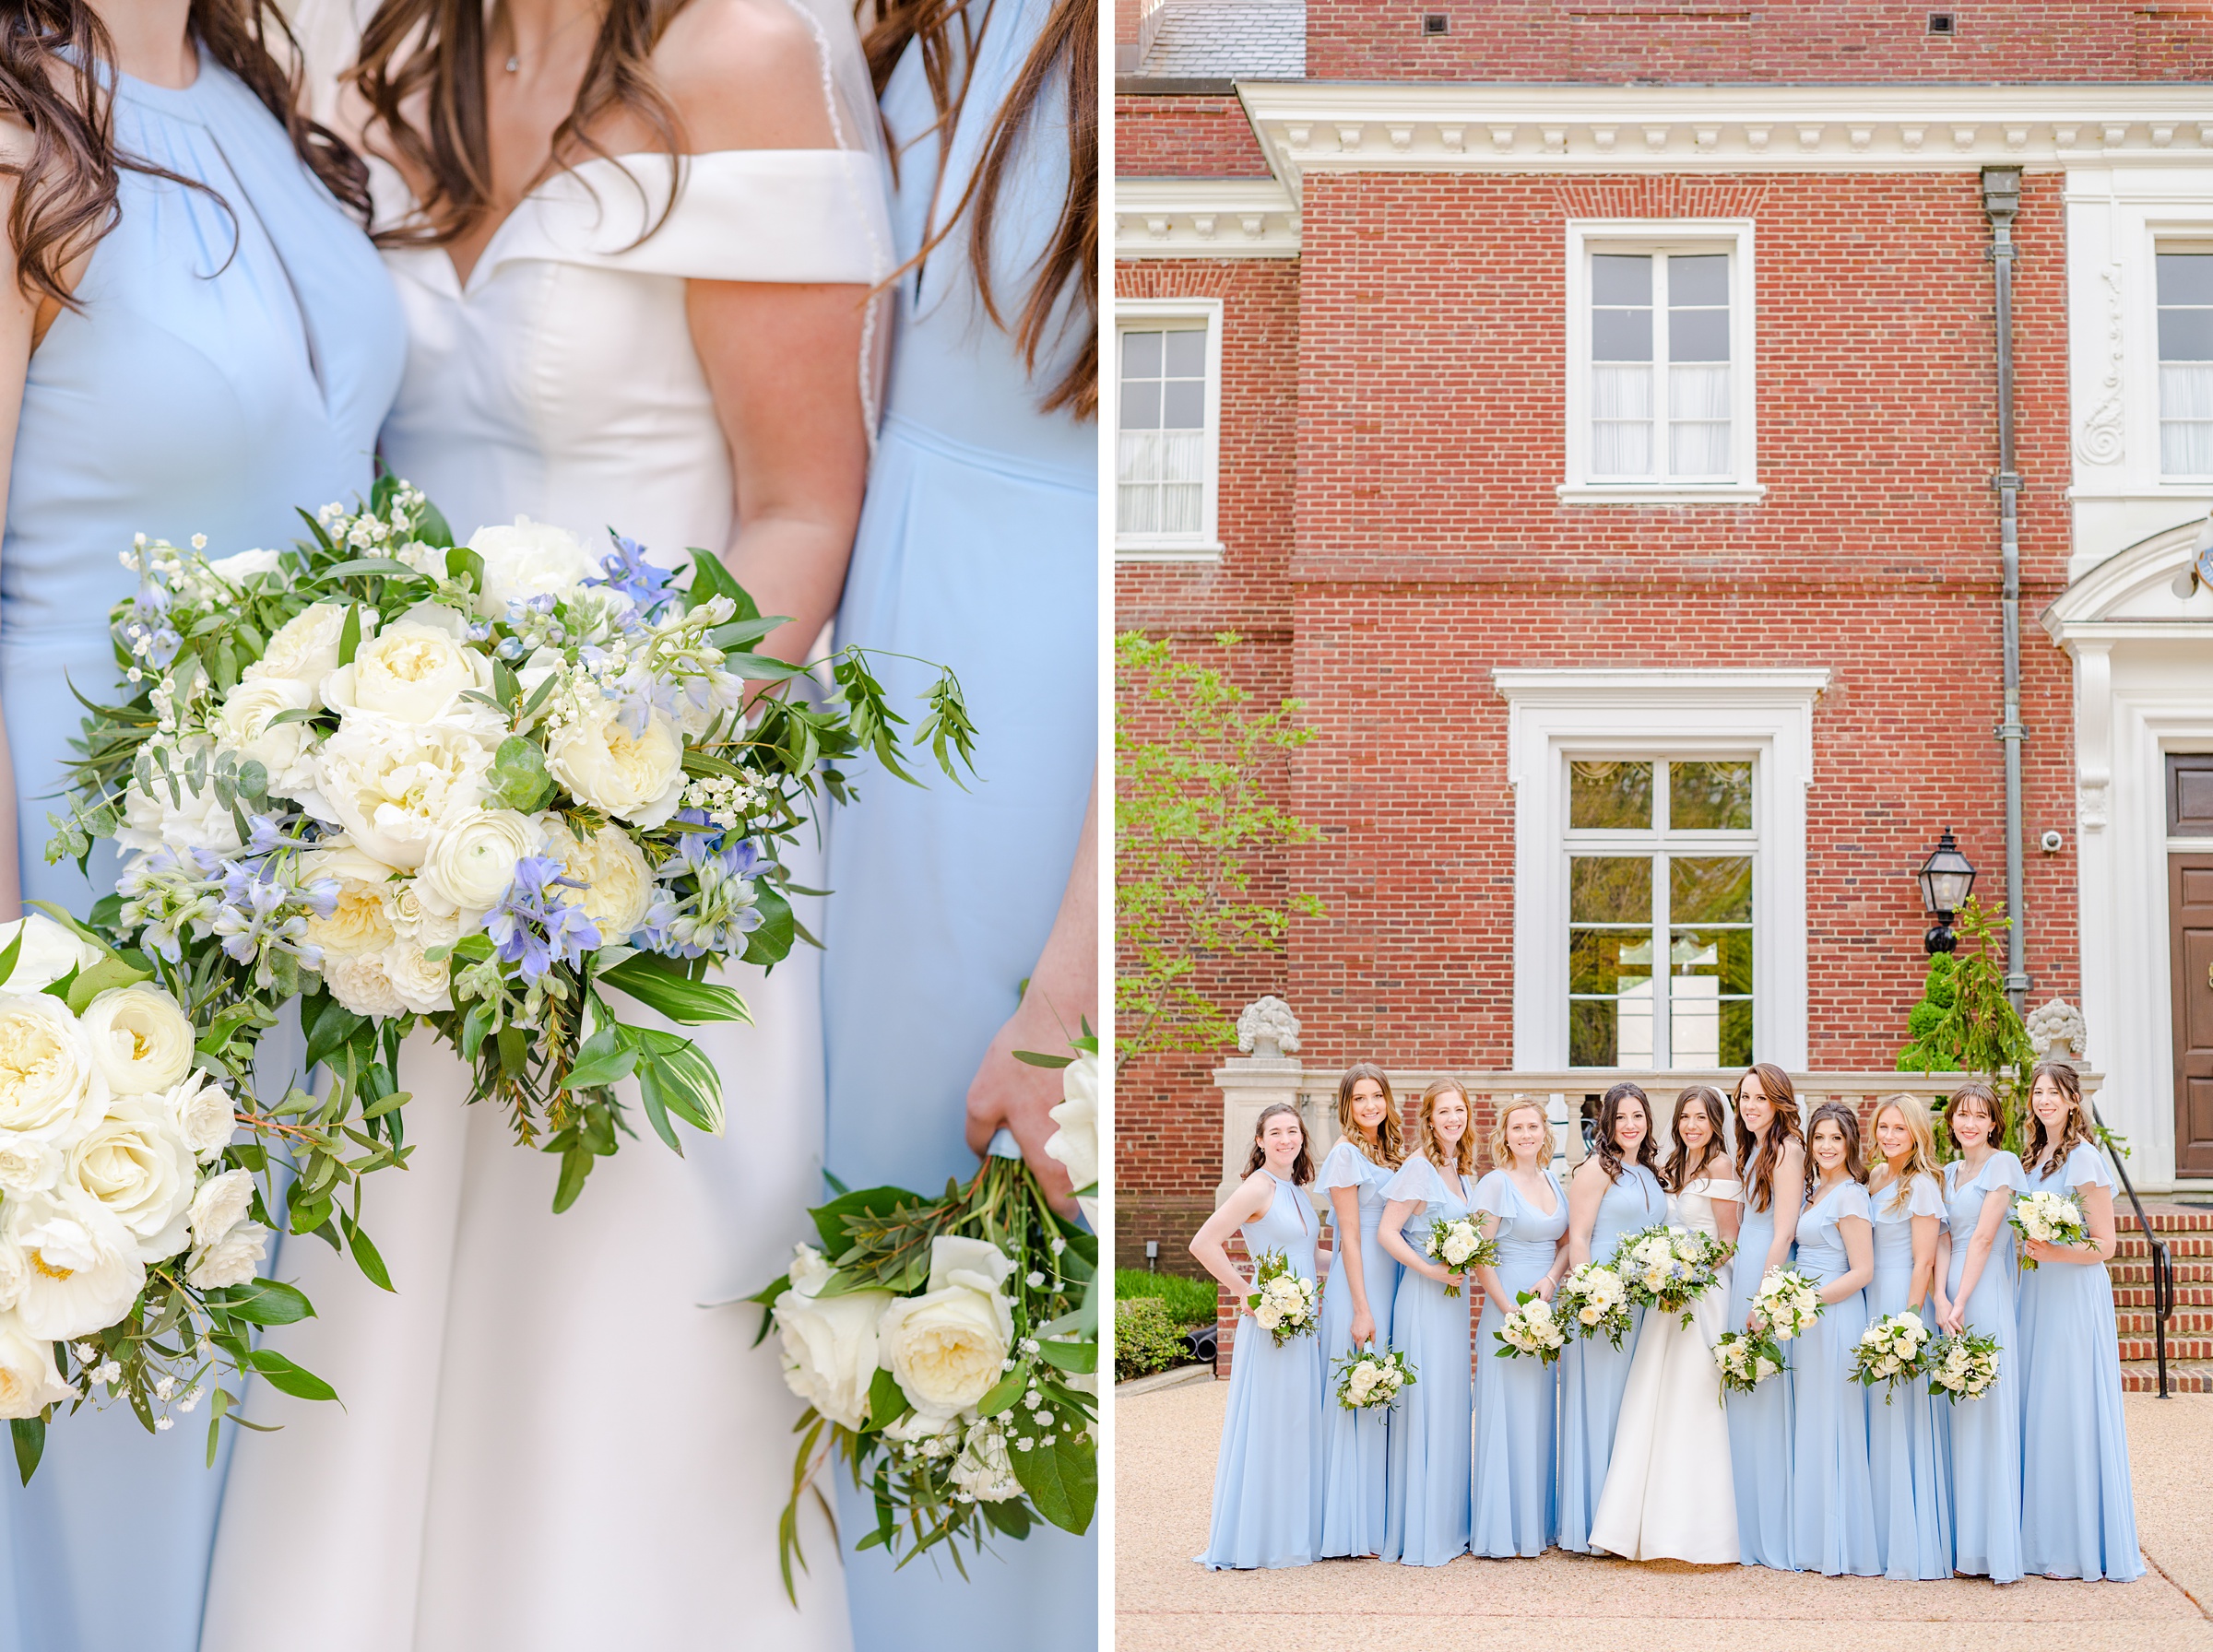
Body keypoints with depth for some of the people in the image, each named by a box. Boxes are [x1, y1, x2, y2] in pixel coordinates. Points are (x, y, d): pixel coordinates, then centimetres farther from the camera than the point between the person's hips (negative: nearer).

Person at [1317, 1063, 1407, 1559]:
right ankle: (1353, 1529, 0)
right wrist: (1362, 1310, -17)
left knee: (1382, 1401, 9)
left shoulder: (1390, 1152, 14)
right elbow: (1349, 1237, -13)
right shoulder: (1346, 1154, -9)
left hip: (1391, 1280, 8)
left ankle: (1379, 1517, 15)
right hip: (1358, 1286, -8)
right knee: (1357, 1402, -5)